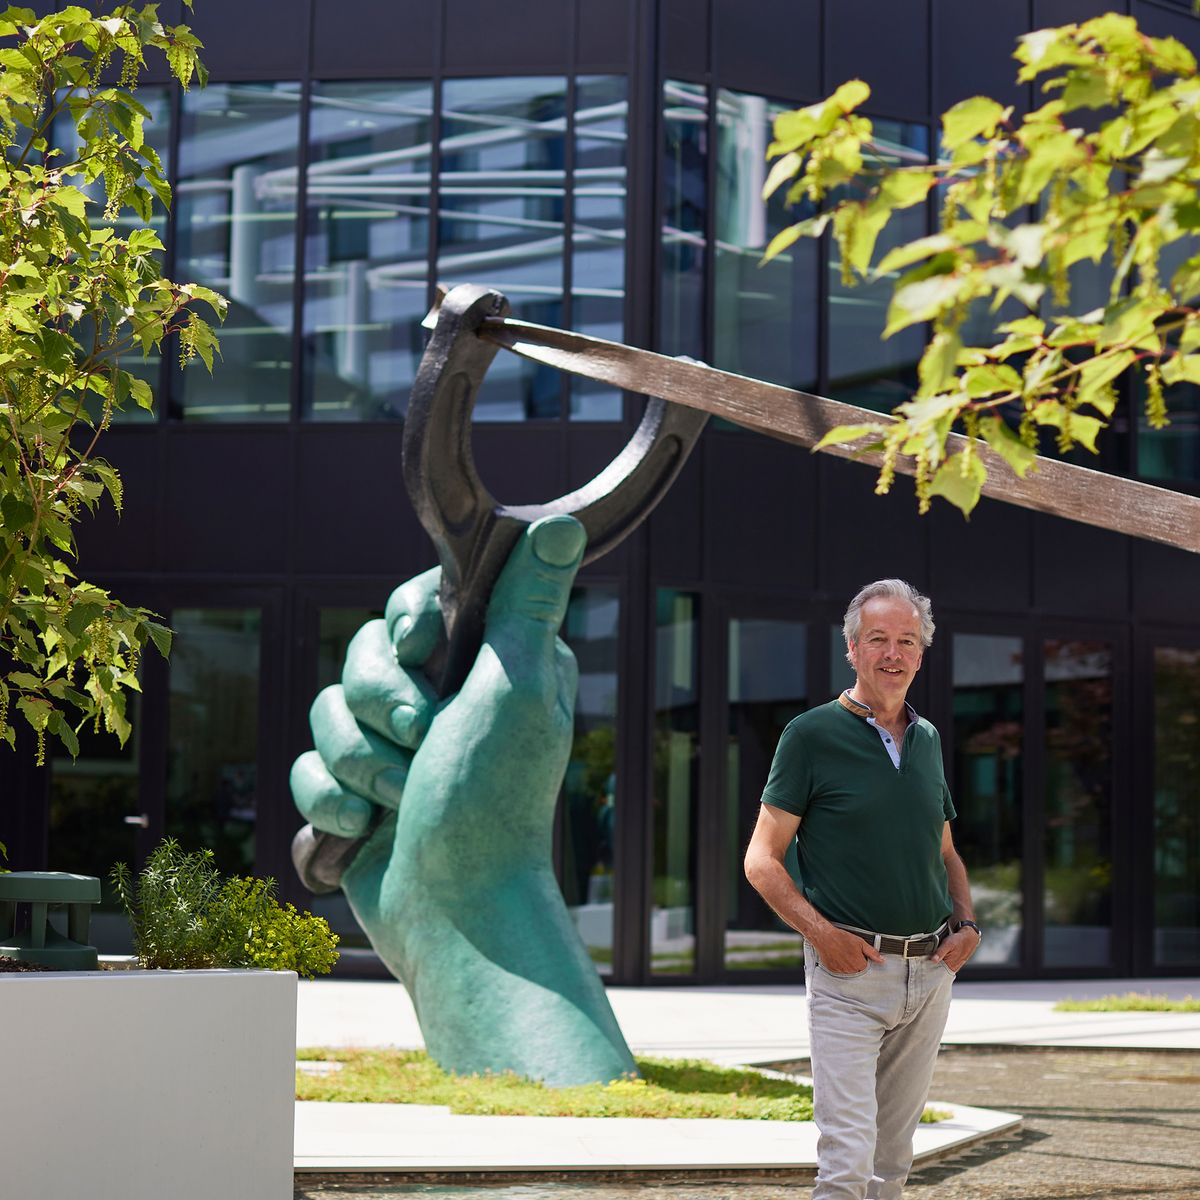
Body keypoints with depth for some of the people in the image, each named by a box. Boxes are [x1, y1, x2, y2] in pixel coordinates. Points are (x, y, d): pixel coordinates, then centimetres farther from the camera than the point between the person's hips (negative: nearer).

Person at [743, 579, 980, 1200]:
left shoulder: (928, 739, 13)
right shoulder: (812, 735, -4)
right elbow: (761, 860, -4)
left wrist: (966, 924, 6)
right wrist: (821, 931, -17)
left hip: (930, 971, 6)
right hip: (848, 969, -6)